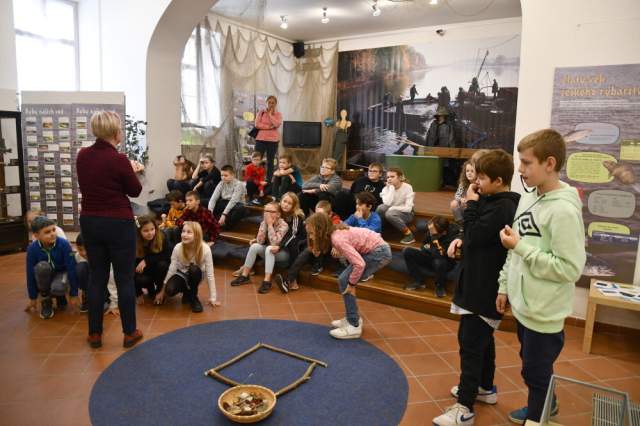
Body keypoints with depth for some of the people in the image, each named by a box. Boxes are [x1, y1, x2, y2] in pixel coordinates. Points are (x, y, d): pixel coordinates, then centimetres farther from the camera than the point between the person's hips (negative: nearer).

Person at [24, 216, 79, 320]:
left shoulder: (64, 244, -24)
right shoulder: (32, 249, -20)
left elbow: (71, 269, -19)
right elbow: (30, 274, -11)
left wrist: (73, 294, -15)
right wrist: (33, 298, -4)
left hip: (62, 273, -2)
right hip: (45, 277, 2)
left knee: (57, 288, -36)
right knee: (42, 266, -33)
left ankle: (60, 296, 5)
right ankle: (45, 301, -11)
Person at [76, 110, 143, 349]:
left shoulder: (82, 156, 1)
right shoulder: (119, 159, -17)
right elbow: (135, 191, -5)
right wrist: (131, 171, 10)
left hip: (90, 222, 6)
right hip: (118, 224, -6)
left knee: (96, 278, 15)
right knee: (125, 279, 6)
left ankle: (95, 333, 24)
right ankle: (130, 333, 17)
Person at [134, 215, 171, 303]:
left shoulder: (162, 236, -21)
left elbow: (168, 256, -25)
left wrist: (147, 260, -32)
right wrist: (139, 294, -18)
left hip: (159, 272, 0)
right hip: (145, 272, 0)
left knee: (162, 264, -31)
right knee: (139, 279, -30)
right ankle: (151, 289, 7)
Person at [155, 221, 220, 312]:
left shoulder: (205, 249, -27)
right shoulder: (178, 248, -22)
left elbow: (209, 274, -23)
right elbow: (171, 270, -13)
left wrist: (212, 298, -21)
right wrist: (162, 291, -9)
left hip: (195, 275, -1)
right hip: (181, 275, 1)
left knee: (194, 269, -37)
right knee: (170, 290, -30)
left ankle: (193, 298, -10)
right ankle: (186, 291, 6)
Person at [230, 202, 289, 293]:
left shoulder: (283, 225, -21)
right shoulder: (264, 223, -5)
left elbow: (274, 243, -32)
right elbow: (260, 241, -15)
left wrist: (270, 225, -30)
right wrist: (265, 224, -22)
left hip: (283, 253, -6)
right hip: (268, 252, 6)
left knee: (269, 249, -33)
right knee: (255, 246, -18)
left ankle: (267, 281, -34)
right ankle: (244, 276, -10)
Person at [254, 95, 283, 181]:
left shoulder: (278, 114, 5)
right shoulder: (261, 112, 6)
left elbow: (277, 124, -13)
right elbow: (257, 124, -6)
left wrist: (270, 114, -8)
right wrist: (269, 127, -13)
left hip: (273, 140, 0)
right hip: (261, 139, 0)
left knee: (270, 161, 6)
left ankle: (268, 180, 12)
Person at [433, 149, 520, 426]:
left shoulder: (501, 207, -21)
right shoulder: (498, 202, 9)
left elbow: (474, 235, -20)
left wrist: (471, 204, -13)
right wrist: (462, 240, -1)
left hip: (484, 287, -10)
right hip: (483, 284, 10)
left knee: (470, 343, -5)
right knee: (482, 338, 22)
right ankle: (485, 388, 39)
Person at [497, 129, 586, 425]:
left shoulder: (564, 210, -23)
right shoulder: (528, 200, 3)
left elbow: (570, 268, -25)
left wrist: (521, 246, -23)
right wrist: (505, 286, 13)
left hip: (544, 312, -8)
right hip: (524, 306, 8)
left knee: (536, 372, 10)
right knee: (533, 365, 26)